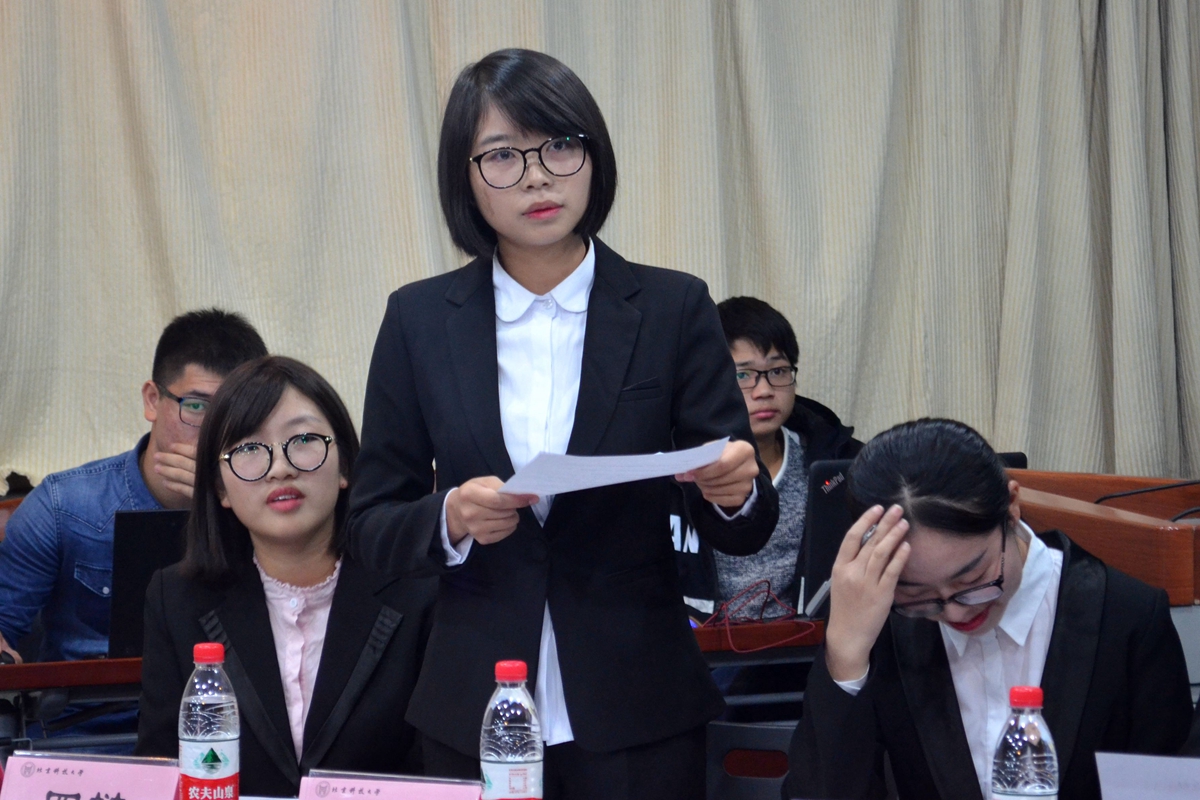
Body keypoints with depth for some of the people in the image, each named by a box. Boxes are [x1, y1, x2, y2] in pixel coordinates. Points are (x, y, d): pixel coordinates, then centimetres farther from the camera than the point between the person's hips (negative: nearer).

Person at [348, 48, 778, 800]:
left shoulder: (673, 308, -2)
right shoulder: (420, 319, 1)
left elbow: (744, 533, -1)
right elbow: (373, 525, 4)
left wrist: (736, 491, -23)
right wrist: (451, 519, -17)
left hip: (637, 717, -1)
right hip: (473, 718, 1)